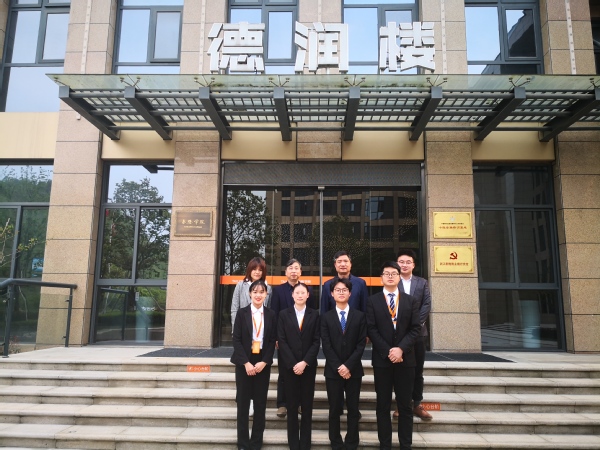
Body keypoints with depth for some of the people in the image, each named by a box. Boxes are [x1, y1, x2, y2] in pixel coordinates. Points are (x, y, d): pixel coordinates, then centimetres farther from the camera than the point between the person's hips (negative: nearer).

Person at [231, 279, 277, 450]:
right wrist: (246, 363, -12)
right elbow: (236, 340, -5)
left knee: (260, 403, 5)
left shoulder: (271, 315, 3)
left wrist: (264, 362, -10)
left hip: (263, 363, 1)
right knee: (243, 402, 4)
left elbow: (273, 341, 2)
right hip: (244, 362, -1)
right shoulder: (242, 313, -1)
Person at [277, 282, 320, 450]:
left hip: (308, 366, 0)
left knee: (307, 406, 5)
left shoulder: (314, 315, 4)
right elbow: (281, 341, -2)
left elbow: (317, 341, -1)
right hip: (289, 366, 0)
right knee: (292, 406, 4)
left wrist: (305, 362, -11)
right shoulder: (284, 314, 4)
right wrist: (293, 364, -11)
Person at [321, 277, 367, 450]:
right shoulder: (326, 317, 4)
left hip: (354, 370, 0)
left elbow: (361, 344, -3)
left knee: (353, 410, 7)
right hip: (333, 370, 0)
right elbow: (326, 345, -3)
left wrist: (348, 366, -12)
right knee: (334, 410, 6)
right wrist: (338, 367, -12)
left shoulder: (360, 316, 4)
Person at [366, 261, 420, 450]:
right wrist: (387, 351, -13)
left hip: (405, 358, 1)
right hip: (381, 359, -1)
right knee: (383, 406, 6)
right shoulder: (372, 301, 2)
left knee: (405, 406, 7)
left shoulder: (411, 300, 8)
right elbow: (371, 329, -4)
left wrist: (401, 349, -13)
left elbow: (415, 328, 0)